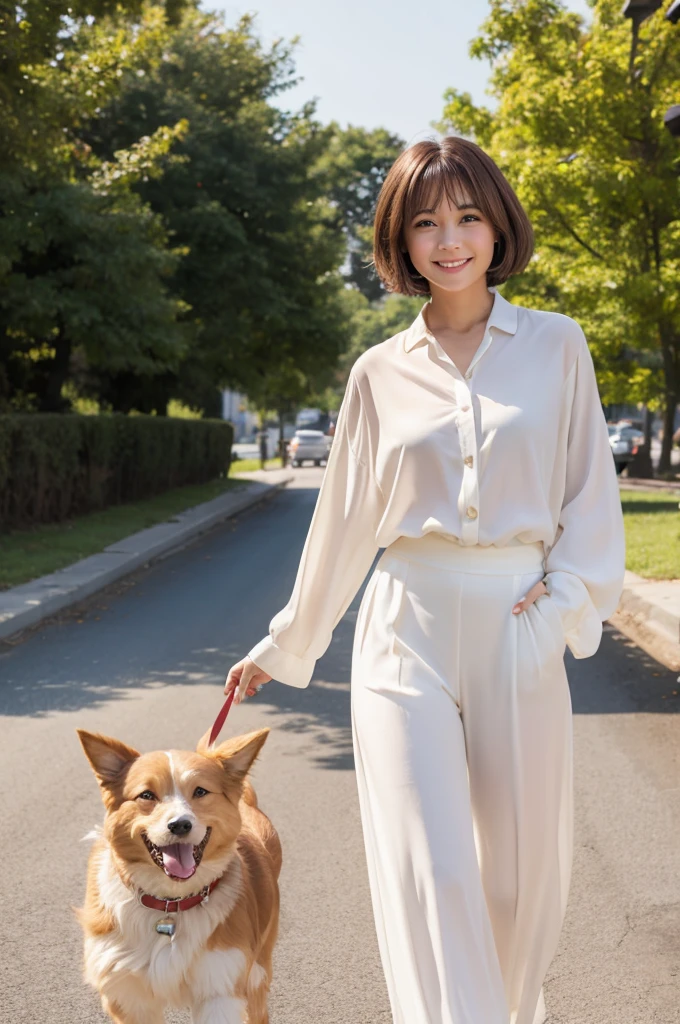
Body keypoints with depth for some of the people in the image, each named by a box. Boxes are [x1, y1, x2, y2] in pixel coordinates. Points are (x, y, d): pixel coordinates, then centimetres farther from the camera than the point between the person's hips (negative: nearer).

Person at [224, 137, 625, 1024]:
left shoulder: (555, 345, 5)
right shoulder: (381, 372, 8)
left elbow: (591, 492, 8)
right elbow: (345, 519, 15)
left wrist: (565, 599, -6)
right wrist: (285, 646, 19)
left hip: (520, 629, 0)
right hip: (406, 631, 0)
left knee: (522, 869, 8)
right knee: (428, 871, -9)